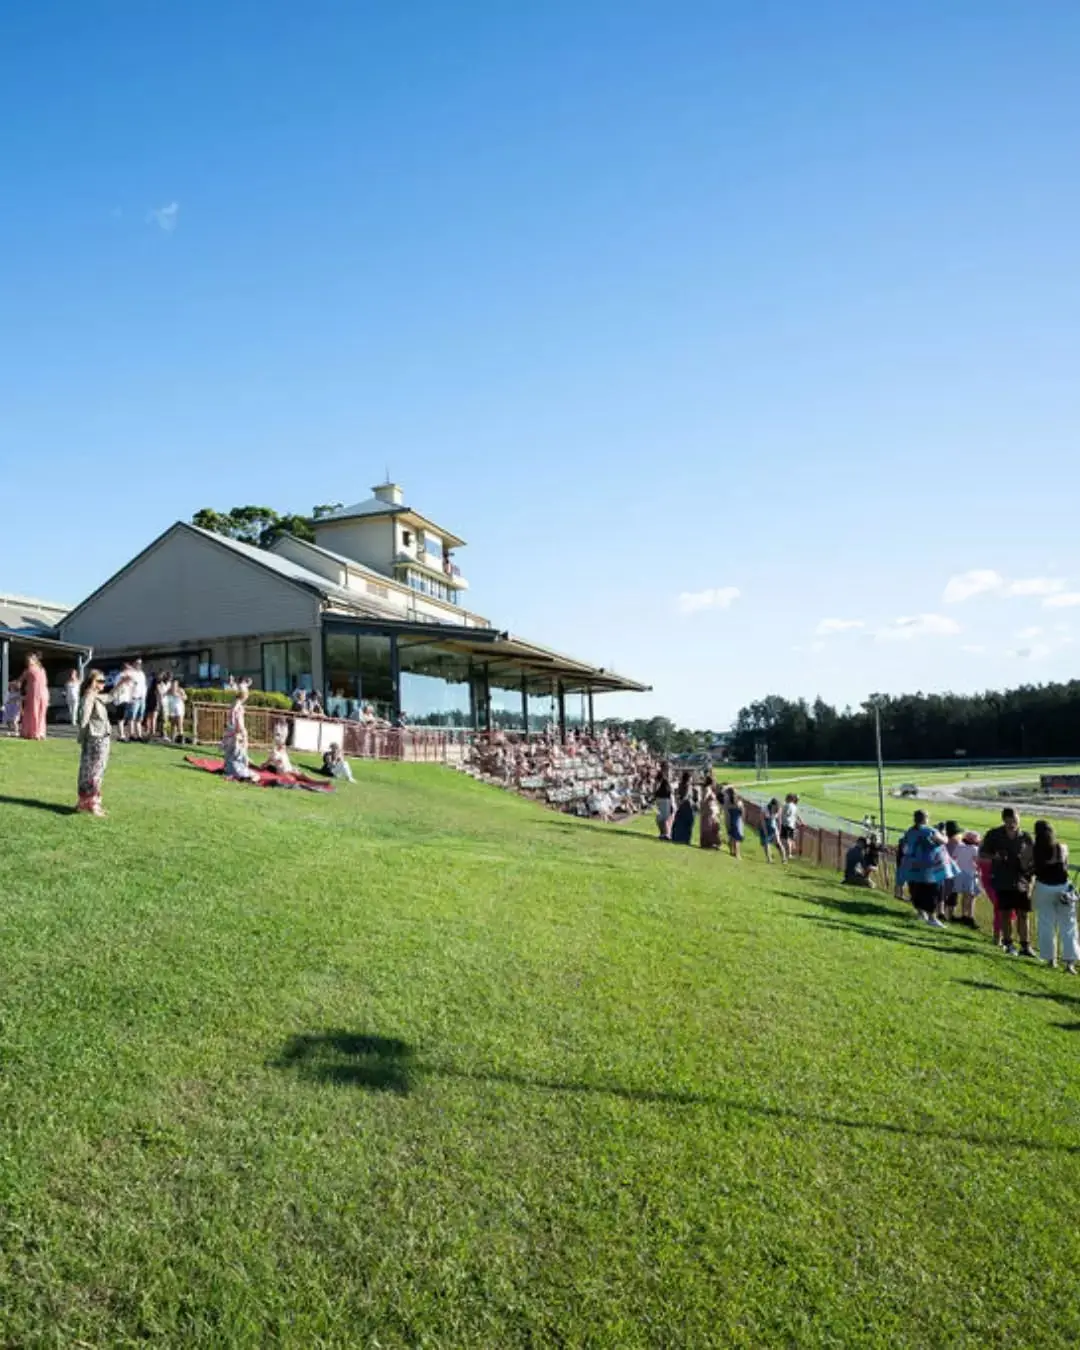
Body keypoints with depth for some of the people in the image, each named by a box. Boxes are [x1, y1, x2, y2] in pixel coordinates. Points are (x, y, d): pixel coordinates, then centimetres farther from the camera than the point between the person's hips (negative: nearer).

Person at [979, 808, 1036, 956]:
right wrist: (994, 856, -17)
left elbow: (1035, 857, 8)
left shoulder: (1026, 837, 1)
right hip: (1002, 881, -1)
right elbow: (982, 854, 4)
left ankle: (1025, 945, 11)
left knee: (1023, 913, 3)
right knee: (1006, 913, 7)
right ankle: (1008, 944, 19)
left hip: (1022, 881, 1)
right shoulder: (994, 835, -2)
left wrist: (1031, 870, -10)